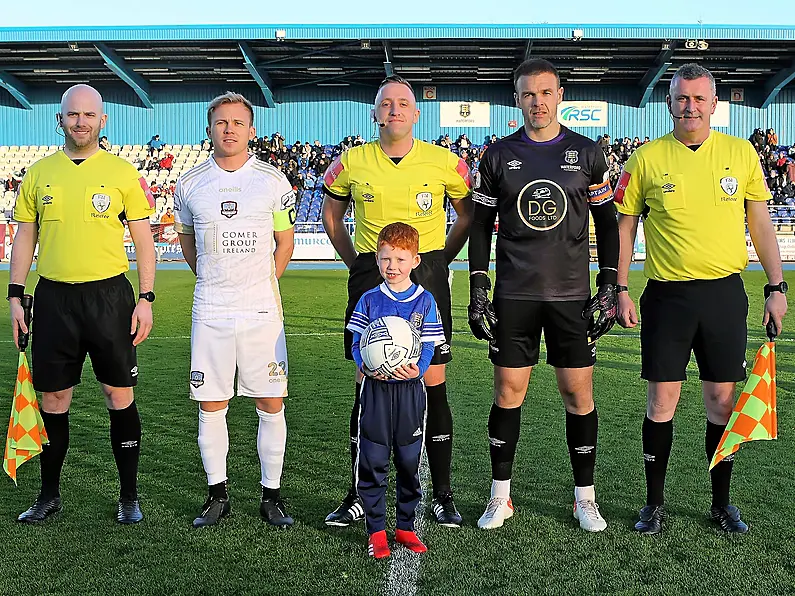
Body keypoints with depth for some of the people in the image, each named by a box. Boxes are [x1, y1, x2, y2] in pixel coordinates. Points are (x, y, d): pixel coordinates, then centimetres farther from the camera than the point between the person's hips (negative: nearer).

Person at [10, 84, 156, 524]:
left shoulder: (123, 173, 2)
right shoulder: (39, 172, 9)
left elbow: (143, 240, 2)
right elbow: (25, 237, 13)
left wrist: (146, 298, -5)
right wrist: (15, 296, 5)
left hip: (109, 295, -2)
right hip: (53, 297, 2)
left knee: (119, 394, 2)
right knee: (53, 397, 8)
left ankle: (129, 496, 15)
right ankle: (49, 494, 24)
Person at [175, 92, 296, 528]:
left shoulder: (273, 181, 1)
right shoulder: (189, 184, 6)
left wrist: (259, 286, 11)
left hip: (261, 309, -1)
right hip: (210, 310, 1)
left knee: (271, 404, 2)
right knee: (211, 406, 6)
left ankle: (271, 495, 15)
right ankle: (217, 495, 20)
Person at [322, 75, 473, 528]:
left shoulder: (446, 162, -1)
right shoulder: (352, 162, 2)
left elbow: (469, 215, 13)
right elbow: (331, 214, 18)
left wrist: (439, 261, 7)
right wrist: (356, 263, 10)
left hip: (427, 281, -1)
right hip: (370, 281, 1)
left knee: (434, 387, 2)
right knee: (367, 388, 5)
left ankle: (443, 495, 16)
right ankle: (360, 496, 18)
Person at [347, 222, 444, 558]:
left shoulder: (424, 301, 1)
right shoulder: (370, 300, 3)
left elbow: (428, 347, -1)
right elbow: (357, 343, 3)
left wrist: (417, 369, -21)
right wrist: (366, 366, -17)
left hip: (410, 390, 0)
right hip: (375, 389, 0)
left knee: (409, 463, 8)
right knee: (373, 462, 2)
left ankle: (405, 526, 25)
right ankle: (376, 530, 14)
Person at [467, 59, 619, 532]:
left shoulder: (587, 153, 5)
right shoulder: (499, 156, 5)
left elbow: (607, 223, 9)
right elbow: (481, 225, 8)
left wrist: (609, 287, 1)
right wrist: (478, 289, 1)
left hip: (572, 294, 0)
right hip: (514, 294, 0)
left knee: (579, 393, 2)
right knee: (509, 391, 3)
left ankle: (585, 497, 17)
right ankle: (501, 496, 17)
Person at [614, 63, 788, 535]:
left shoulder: (741, 153, 4)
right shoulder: (647, 158, -1)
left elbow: (761, 223, 8)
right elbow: (625, 227, 4)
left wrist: (777, 287, 4)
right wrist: (621, 291, -2)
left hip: (725, 292, 1)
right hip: (667, 294, -1)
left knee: (723, 399, 8)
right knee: (662, 399, 2)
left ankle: (722, 503, 24)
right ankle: (655, 503, 18)